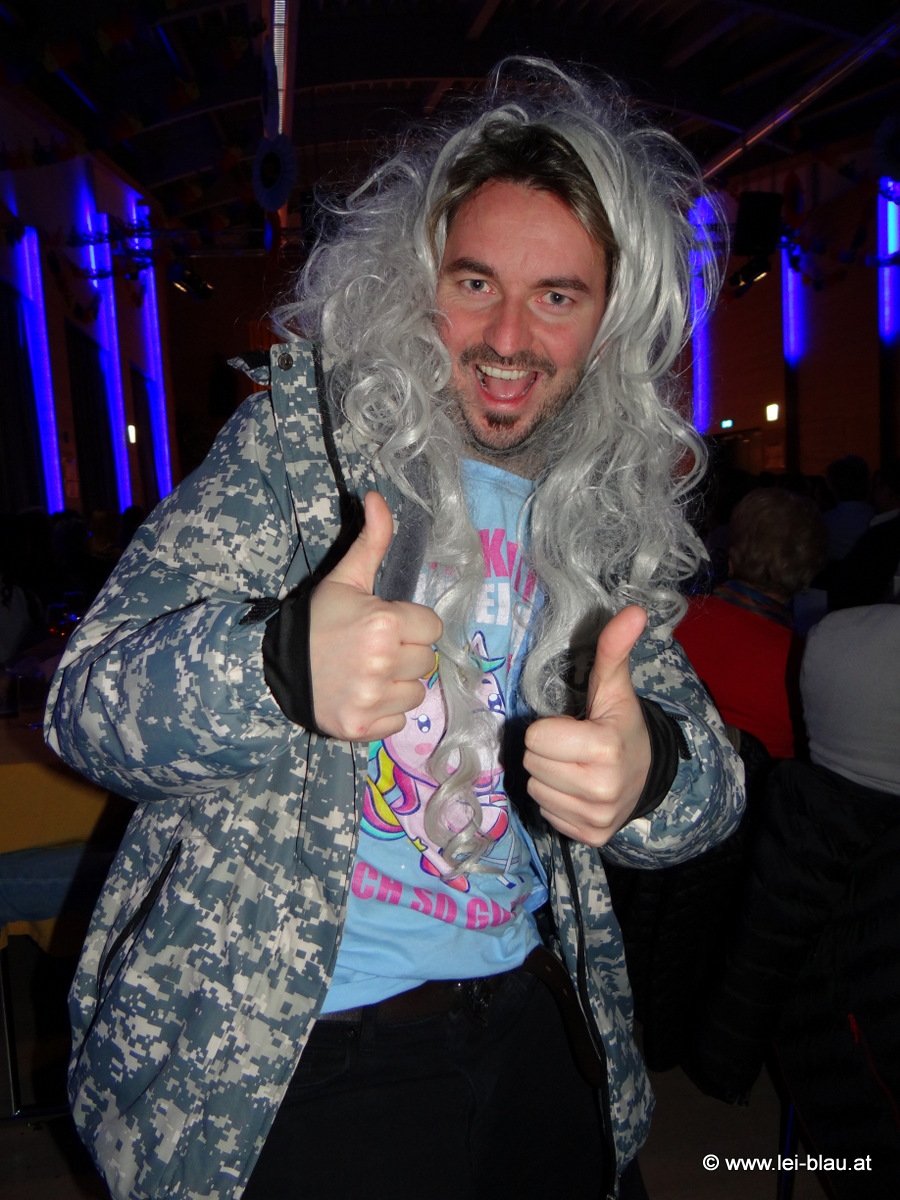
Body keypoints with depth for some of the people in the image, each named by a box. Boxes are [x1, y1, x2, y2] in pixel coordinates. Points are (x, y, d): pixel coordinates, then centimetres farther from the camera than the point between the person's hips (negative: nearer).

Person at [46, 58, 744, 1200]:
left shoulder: (610, 509, -1)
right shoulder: (299, 436, -11)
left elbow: (710, 779, -3)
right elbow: (86, 702, -16)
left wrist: (649, 770, -27)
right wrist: (283, 664, -38)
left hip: (533, 1029, 4)